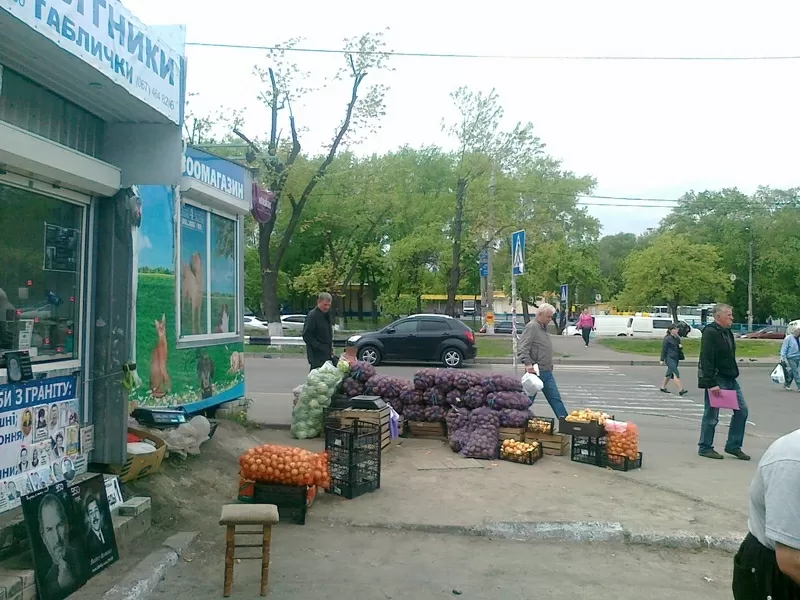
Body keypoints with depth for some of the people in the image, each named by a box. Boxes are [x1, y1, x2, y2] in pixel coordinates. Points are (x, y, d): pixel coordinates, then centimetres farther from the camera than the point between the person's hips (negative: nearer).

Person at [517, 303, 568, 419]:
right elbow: (523, 349, -22)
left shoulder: (543, 328, 16)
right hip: (536, 372, -9)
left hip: (547, 372, 9)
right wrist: (528, 364, -31)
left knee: (555, 398, 10)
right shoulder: (531, 327, -14)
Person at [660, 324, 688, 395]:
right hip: (669, 358, -8)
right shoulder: (667, 339, -9)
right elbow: (664, 349, -8)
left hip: (676, 358, 8)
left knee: (669, 373, 15)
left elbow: (679, 349, 22)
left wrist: (680, 347, -2)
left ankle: (663, 387, 29)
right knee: (676, 373, -15)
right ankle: (680, 390, -19)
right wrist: (662, 359, -10)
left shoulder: (677, 338, 12)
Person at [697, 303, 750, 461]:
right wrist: (712, 383, -25)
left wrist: (734, 374, 16)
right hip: (716, 379, -9)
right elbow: (706, 360, -22)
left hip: (730, 379, 9)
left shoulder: (727, 333, 14)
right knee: (711, 415, -1)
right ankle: (705, 448, 12)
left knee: (742, 410, 9)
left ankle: (733, 446, 18)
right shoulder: (710, 333, -16)